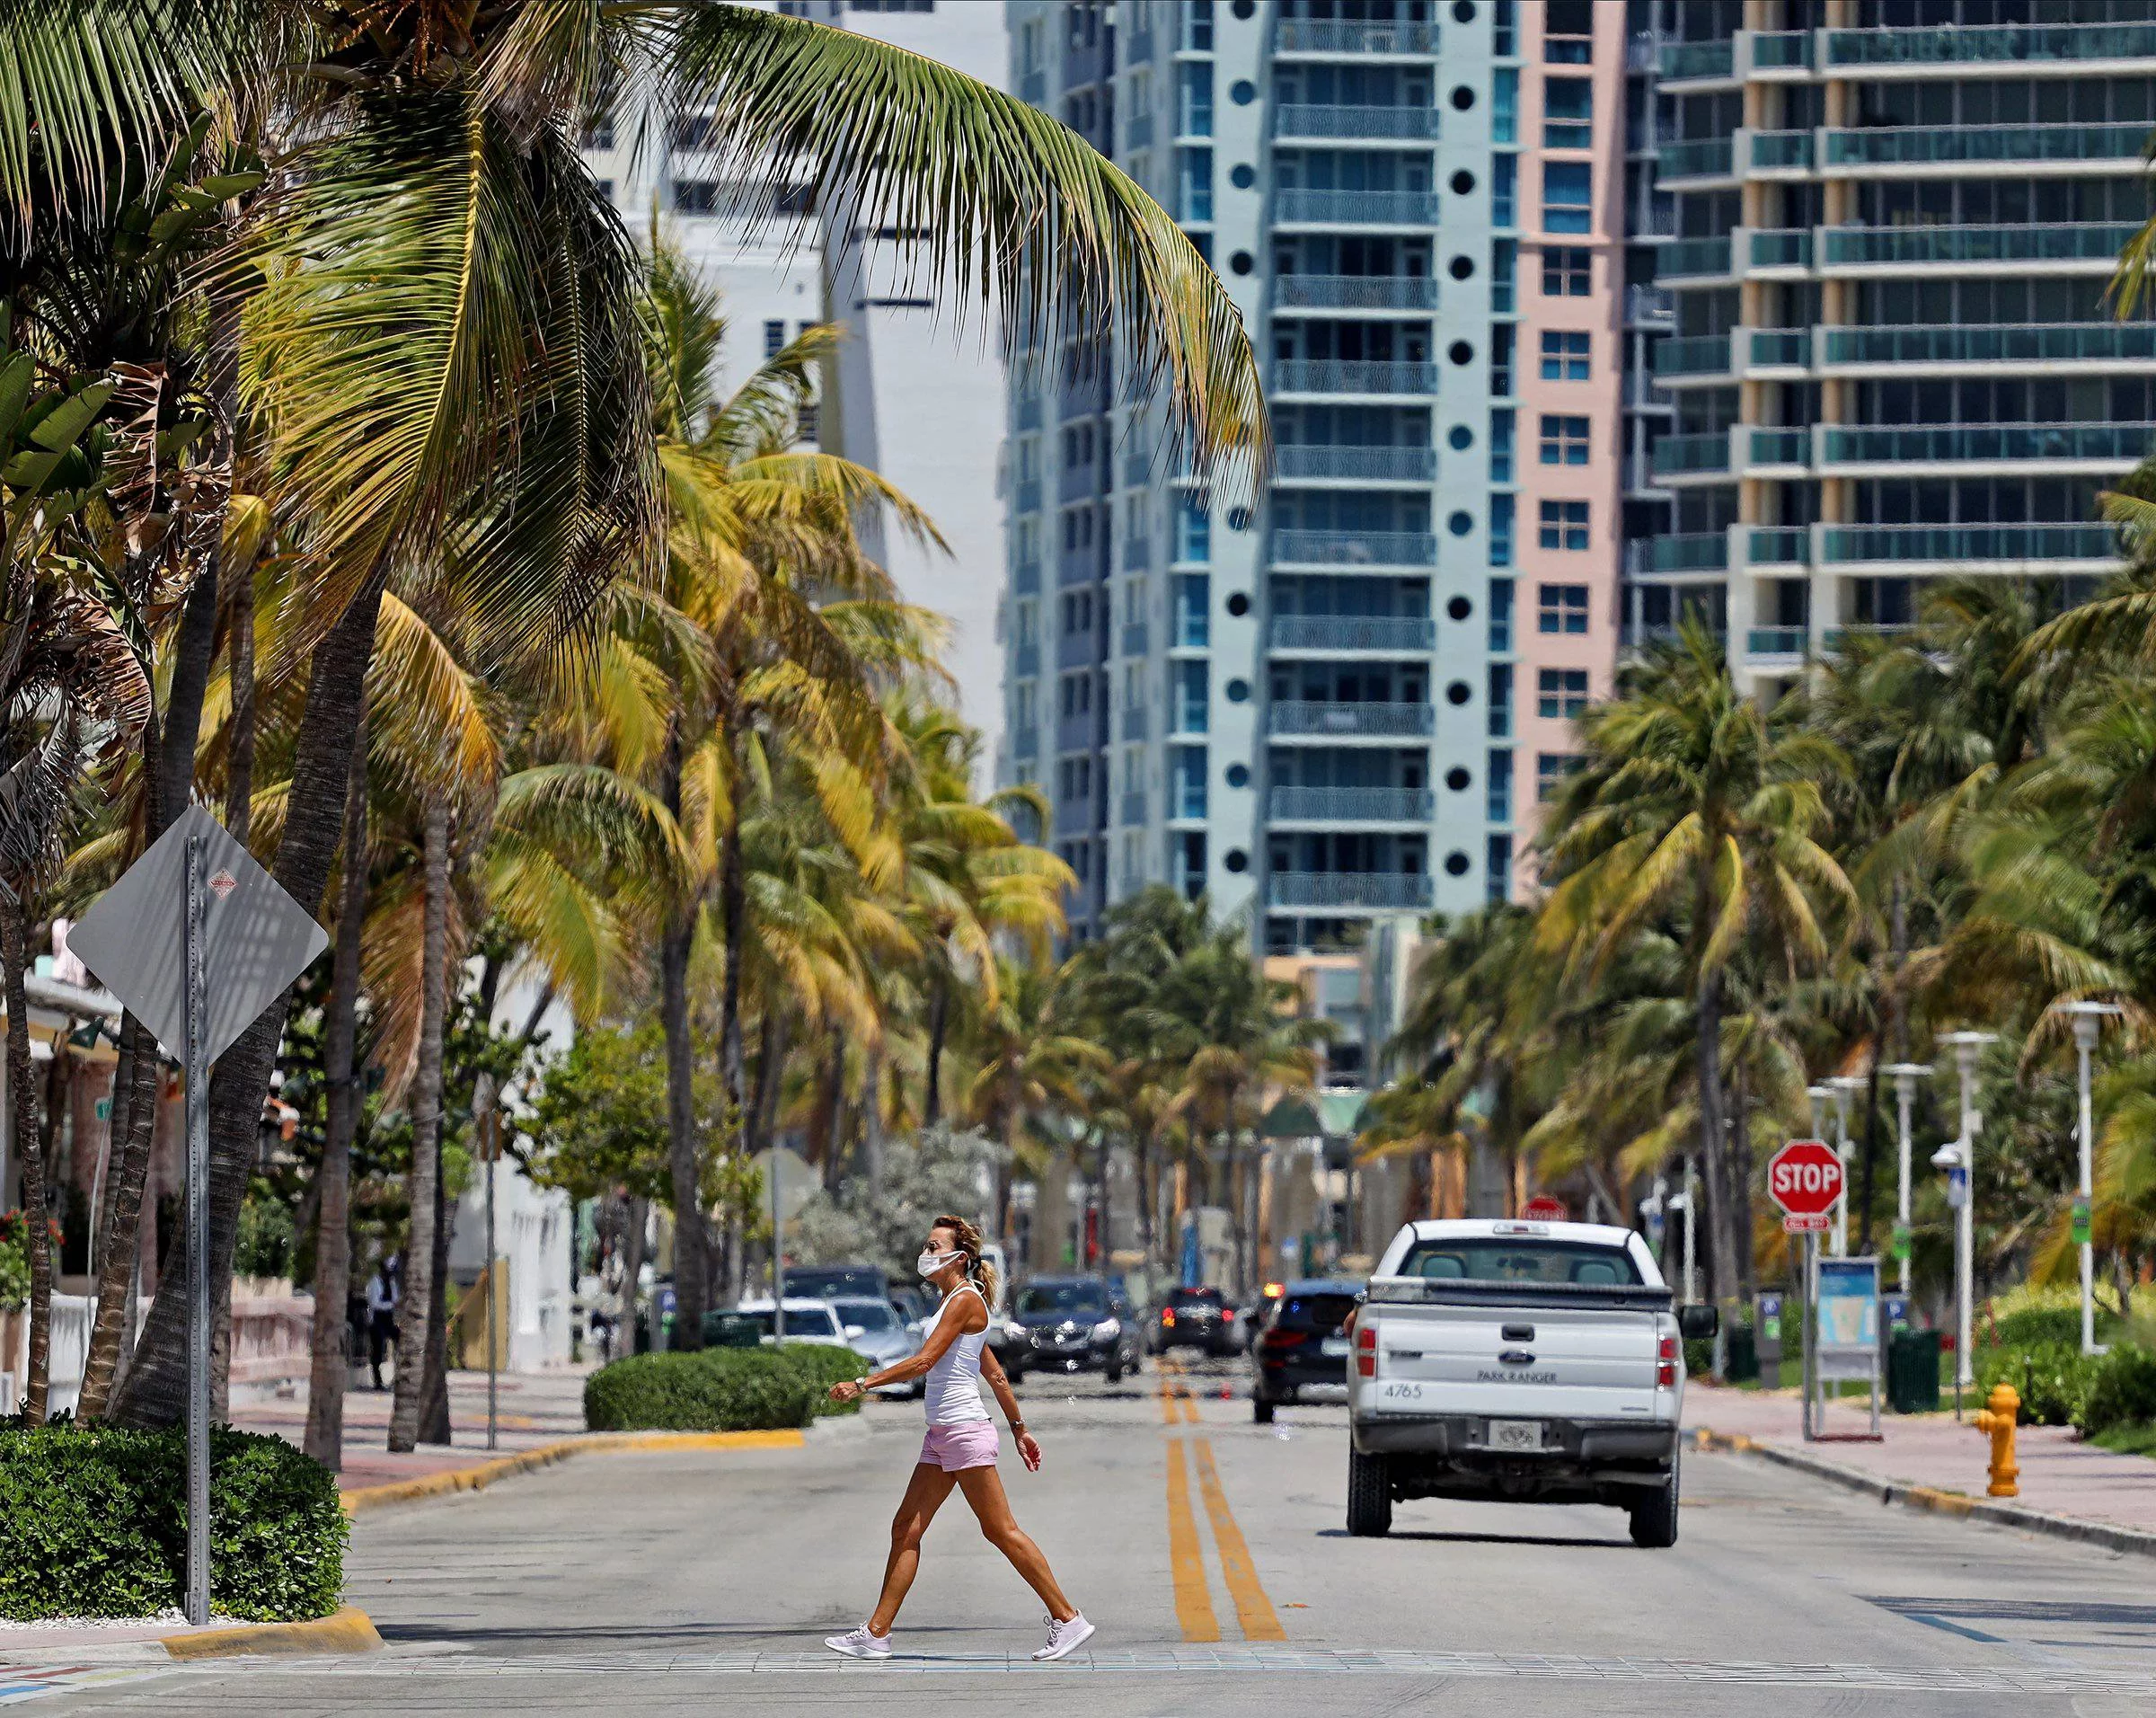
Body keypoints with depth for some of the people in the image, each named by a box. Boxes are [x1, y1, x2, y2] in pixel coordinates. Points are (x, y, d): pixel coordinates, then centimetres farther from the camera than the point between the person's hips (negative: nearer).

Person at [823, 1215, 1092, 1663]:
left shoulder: (965, 1300, -13)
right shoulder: (953, 1302, 17)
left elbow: (923, 1362, -20)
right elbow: (995, 1375, 21)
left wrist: (861, 1385, -20)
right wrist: (1019, 1428, 25)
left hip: (965, 1430, -10)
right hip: (941, 1434, 10)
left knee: (1001, 1531, -6)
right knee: (906, 1529, 5)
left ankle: (1068, 1621, 0)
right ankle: (876, 1634, 5)